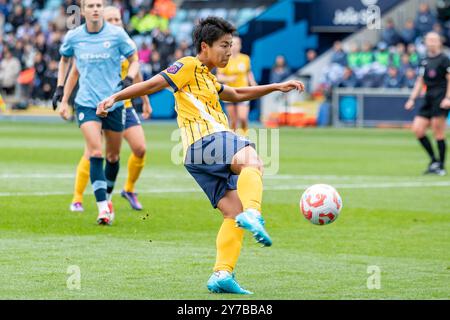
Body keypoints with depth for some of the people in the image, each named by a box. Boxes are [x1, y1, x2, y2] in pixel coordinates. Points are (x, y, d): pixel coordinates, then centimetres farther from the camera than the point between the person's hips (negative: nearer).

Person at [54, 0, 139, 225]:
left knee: (113, 155, 11)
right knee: (96, 153, -16)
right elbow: (64, 60, 20)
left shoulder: (117, 34, -5)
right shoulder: (73, 37, 0)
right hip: (86, 103, -1)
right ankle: (103, 208, -18)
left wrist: (129, 79, -14)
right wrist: (60, 87, 12)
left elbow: (134, 61, 5)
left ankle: (107, 196, 36)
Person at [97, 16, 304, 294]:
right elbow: (152, 84, 0)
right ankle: (252, 214, -62)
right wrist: (115, 98, -8)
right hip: (207, 139, -9)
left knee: (234, 214, 1)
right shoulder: (189, 67, 6)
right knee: (252, 160, -36)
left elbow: (236, 95, 47)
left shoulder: (209, 79, 34)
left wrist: (276, 87, 42)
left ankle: (222, 274, -7)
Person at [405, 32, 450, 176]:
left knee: (438, 133, -8)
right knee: (417, 129, -2)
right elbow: (420, 81, 21)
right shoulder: (424, 61, 16)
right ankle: (434, 160, 9)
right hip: (428, 99, 7)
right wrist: (412, 99, 14)